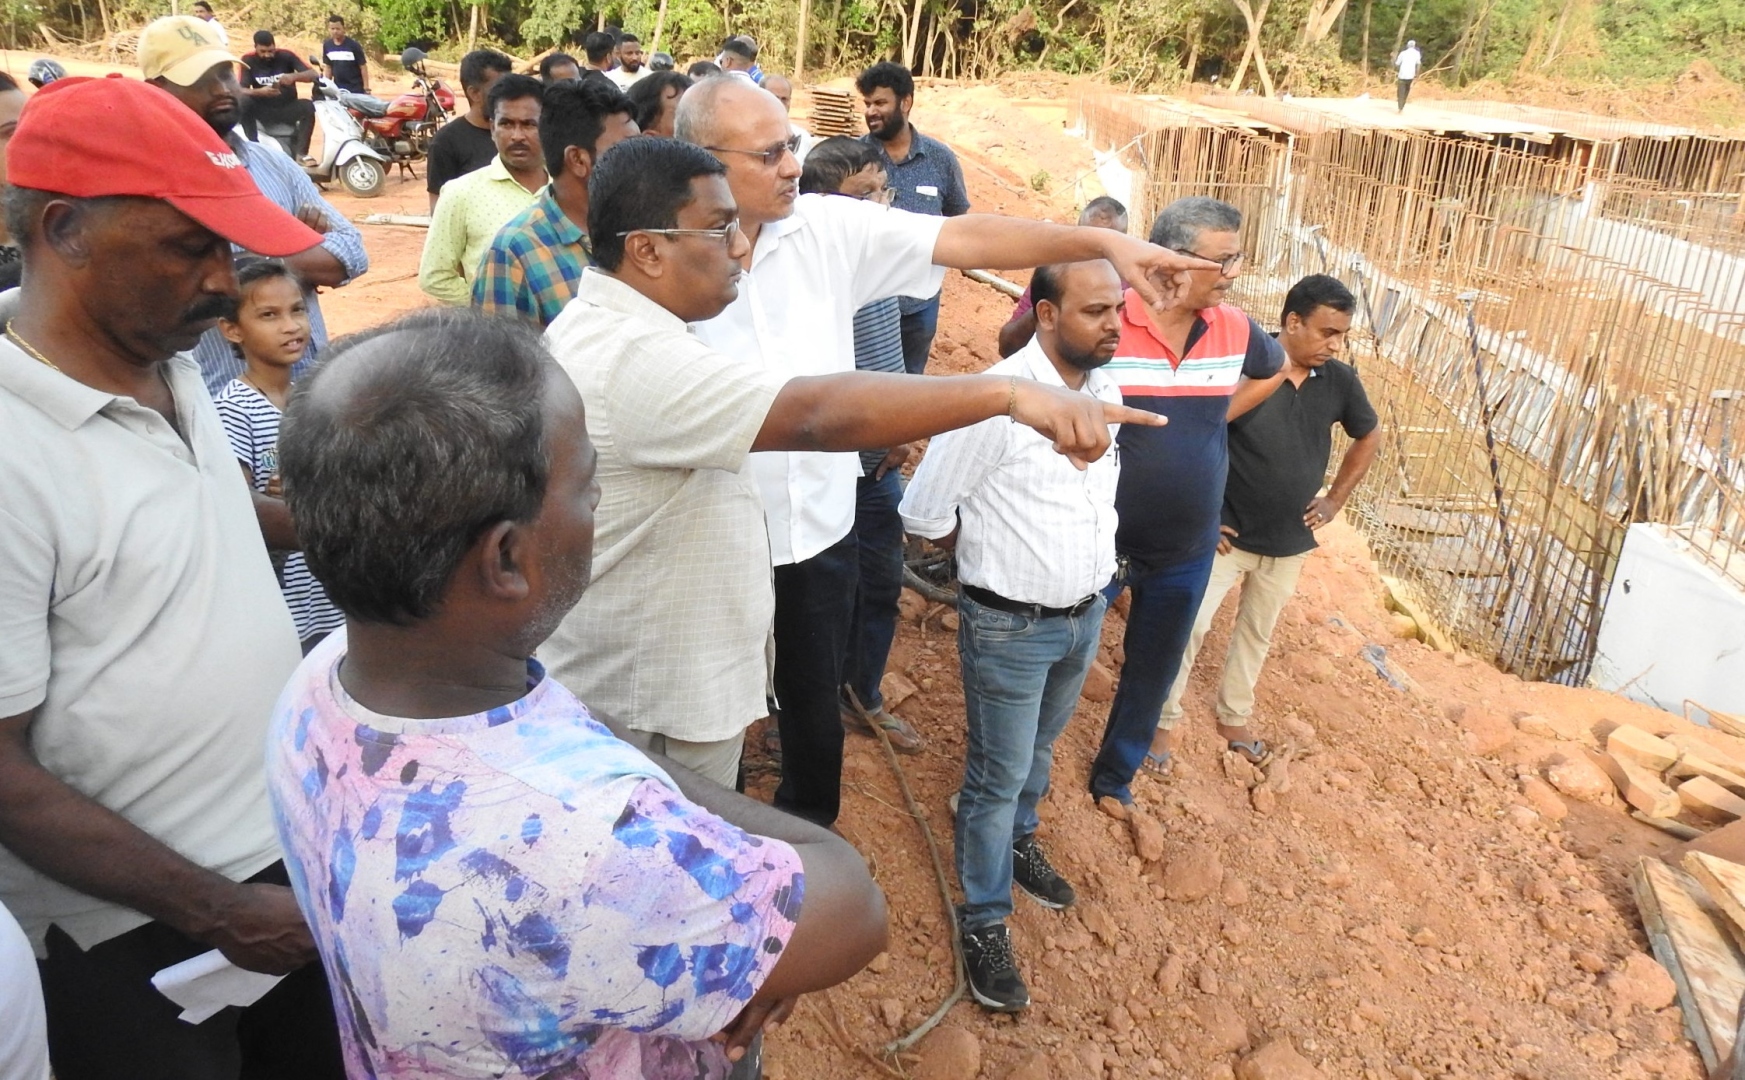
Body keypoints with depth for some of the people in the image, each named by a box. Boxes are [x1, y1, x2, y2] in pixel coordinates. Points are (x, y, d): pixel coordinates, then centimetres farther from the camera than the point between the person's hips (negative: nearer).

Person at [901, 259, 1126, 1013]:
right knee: (998, 776, 7)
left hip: (1085, 615, 7)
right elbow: (924, 511, -15)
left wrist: (1094, 574, 11)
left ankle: (1018, 841, 52)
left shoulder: (1107, 389, -1)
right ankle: (984, 920, 25)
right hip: (1010, 627, -6)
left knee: (1039, 750, 26)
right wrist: (994, 558, 0)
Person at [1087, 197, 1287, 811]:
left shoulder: (1234, 328, -5)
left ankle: (1115, 776, 45)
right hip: (1098, 545, -5)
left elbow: (1274, 370, 17)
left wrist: (1211, 420, 7)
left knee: (1153, 673, 22)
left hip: (1188, 552, 5)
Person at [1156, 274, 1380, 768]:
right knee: (1191, 626, -1)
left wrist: (1335, 499, 8)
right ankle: (1165, 719, 18)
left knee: (1258, 631, 19)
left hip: (1290, 542, 5)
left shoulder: (1340, 381, -5)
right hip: (1226, 534, -5)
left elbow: (1369, 437, 14)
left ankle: (1234, 717, 38)